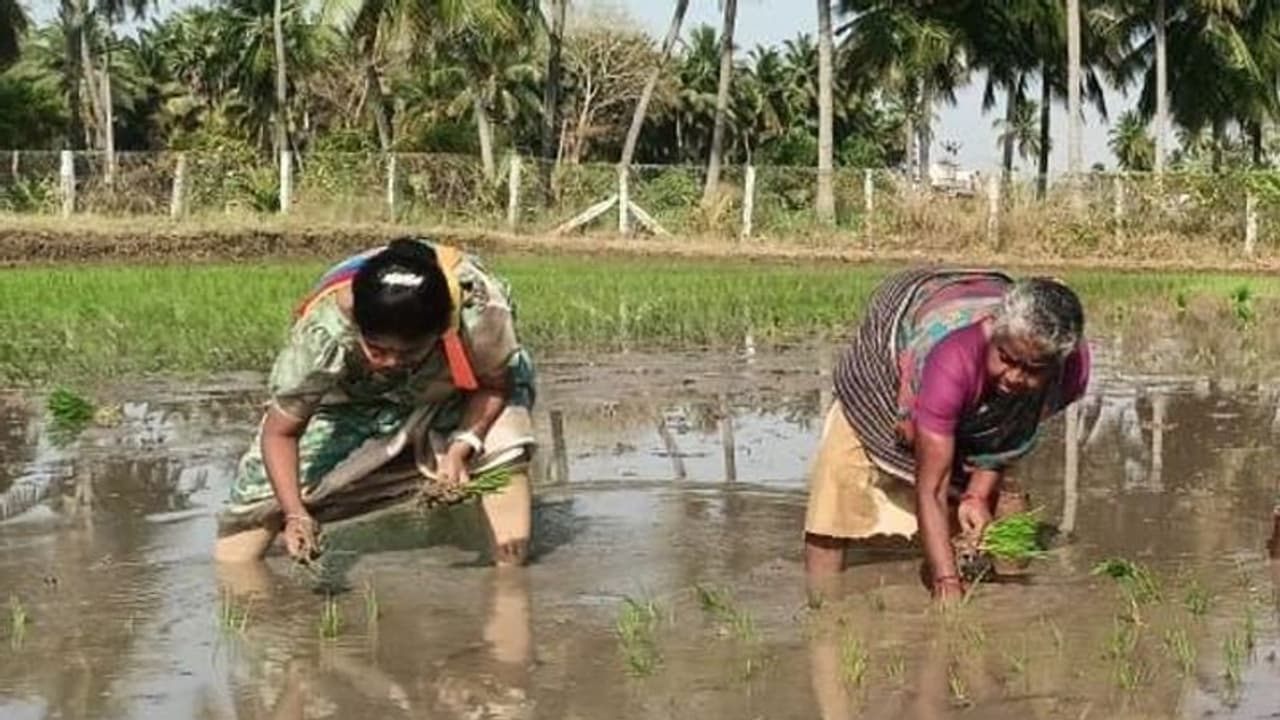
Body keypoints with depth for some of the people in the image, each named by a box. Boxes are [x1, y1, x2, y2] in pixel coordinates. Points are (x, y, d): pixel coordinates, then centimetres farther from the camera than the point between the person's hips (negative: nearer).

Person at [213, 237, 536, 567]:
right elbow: (280, 432, -26)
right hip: (353, 400, 0)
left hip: (454, 392, 0)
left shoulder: (479, 308, -42)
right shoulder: (321, 337, -40)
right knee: (269, 482, -11)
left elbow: (495, 384, -20)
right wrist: (295, 514, -38)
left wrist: (461, 448, -35)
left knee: (502, 443, -28)